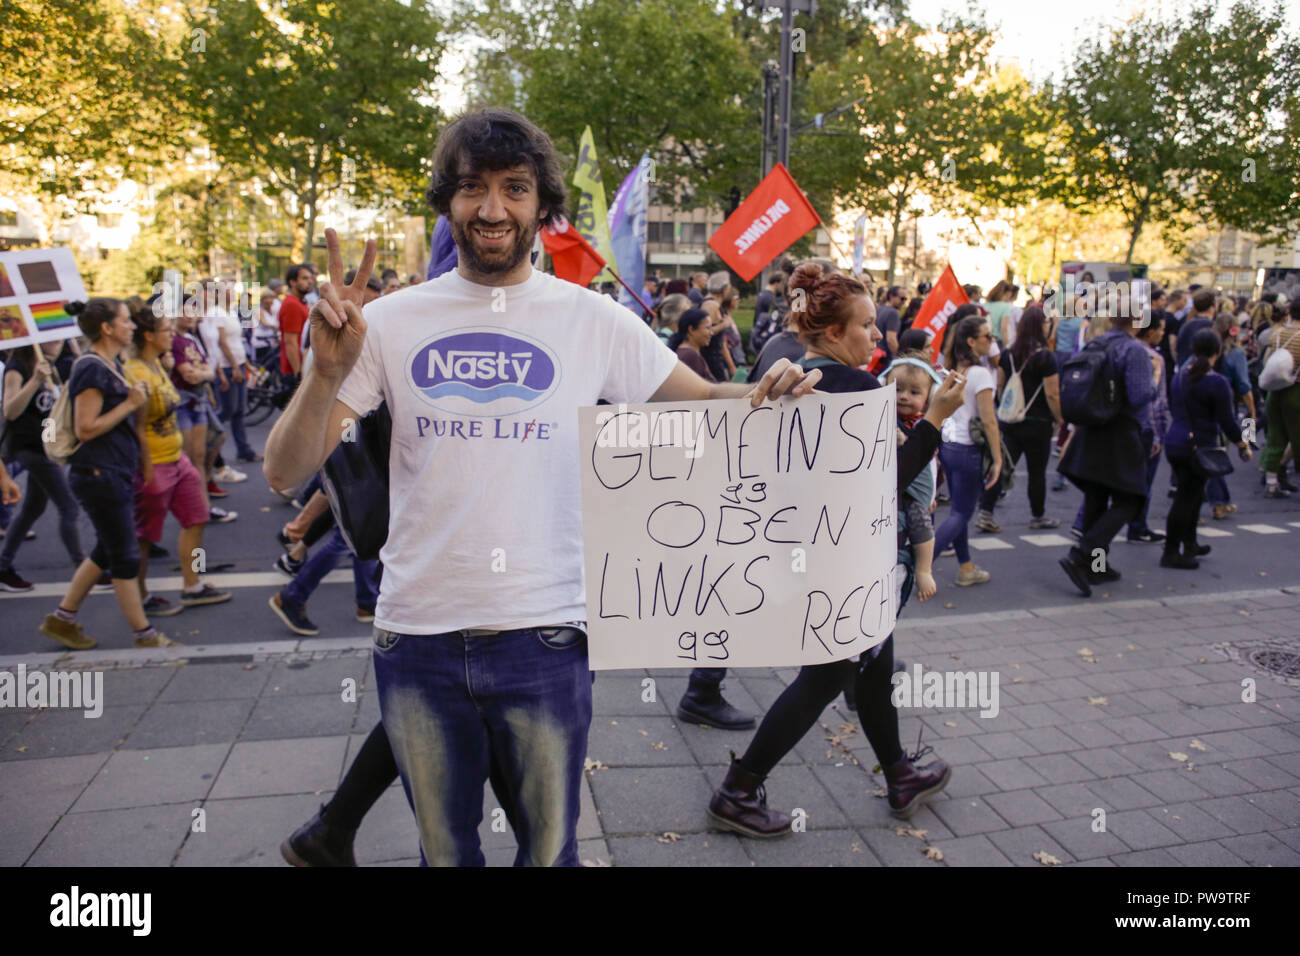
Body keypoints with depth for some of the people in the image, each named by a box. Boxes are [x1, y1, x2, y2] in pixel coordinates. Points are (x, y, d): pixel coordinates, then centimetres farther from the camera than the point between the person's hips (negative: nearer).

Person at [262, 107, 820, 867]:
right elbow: (286, 473, -2)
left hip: (543, 635, 0)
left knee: (551, 849, 17)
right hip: (416, 638, 1)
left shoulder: (591, 320, -2)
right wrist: (327, 370, -20)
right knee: (445, 849, 21)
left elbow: (700, 399, 4)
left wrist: (766, 394, -18)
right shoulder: (391, 323, -1)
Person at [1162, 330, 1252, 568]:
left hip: (1175, 441, 7)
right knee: (1187, 497, -2)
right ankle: (1171, 554, 1)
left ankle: (1189, 544, 32)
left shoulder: (1181, 375, 5)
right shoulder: (1217, 383, -16)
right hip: (1198, 447, -7)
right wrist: (1242, 443, 2)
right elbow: (1226, 421, -12)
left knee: (1192, 494, 21)